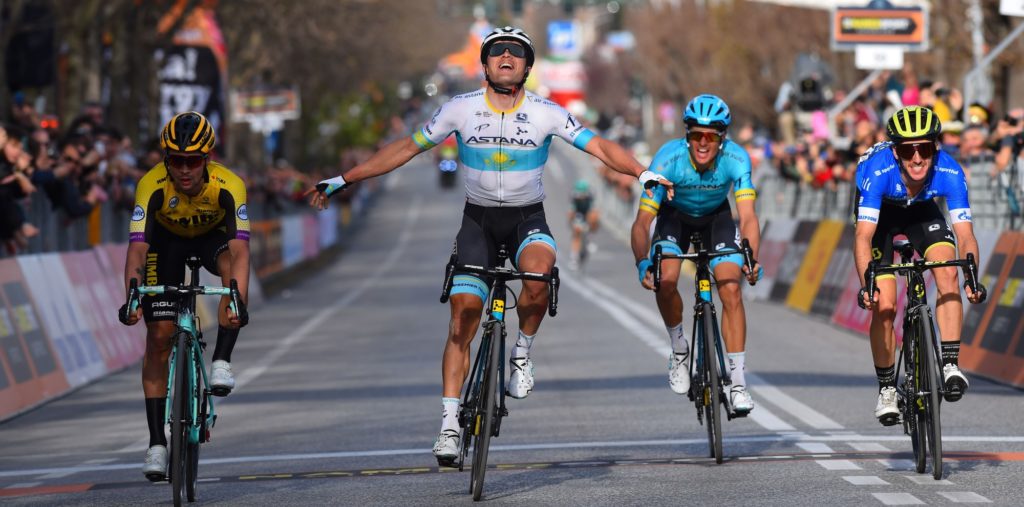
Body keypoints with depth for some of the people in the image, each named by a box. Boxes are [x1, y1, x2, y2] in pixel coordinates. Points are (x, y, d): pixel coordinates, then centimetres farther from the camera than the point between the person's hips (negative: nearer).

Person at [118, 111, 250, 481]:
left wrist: (238, 301, -59)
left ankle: (221, 361, -24)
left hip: (212, 234, 0)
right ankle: (157, 442, -3)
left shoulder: (228, 186, -36)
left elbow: (240, 251, -44)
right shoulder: (153, 186, -35)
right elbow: (137, 248, -41)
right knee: (159, 335, -8)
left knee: (231, 264, -36)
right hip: (168, 240, 0)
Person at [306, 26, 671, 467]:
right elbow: (405, 149, 0)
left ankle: (523, 352, -10)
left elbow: (598, 146, -11)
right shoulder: (461, 109, -7)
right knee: (463, 317, -11)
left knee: (539, 266, -35)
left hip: (527, 218, -1)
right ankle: (450, 422, -9)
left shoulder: (546, 113, -9)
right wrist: (343, 180, -2)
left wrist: (644, 173, -28)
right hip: (478, 219, 1)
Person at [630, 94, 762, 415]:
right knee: (665, 280, -24)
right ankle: (679, 349, 3)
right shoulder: (668, 159, -33)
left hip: (717, 217, 0)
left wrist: (752, 260, -55)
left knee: (731, 290, -17)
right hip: (676, 216, 0)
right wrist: (642, 262, -50)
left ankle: (738, 383, -13)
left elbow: (748, 216, -37)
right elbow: (642, 221, -33)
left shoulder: (736, 159, -31)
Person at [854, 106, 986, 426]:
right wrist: (866, 285, -58)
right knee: (884, 305, -10)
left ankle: (949, 365, -20)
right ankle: (886, 390, 8)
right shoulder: (879, 170, -40)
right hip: (881, 213, -2)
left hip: (922, 210, 2)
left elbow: (965, 234, -34)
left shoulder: (949, 173, -34)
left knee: (948, 272, -25)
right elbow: (863, 236, -44)